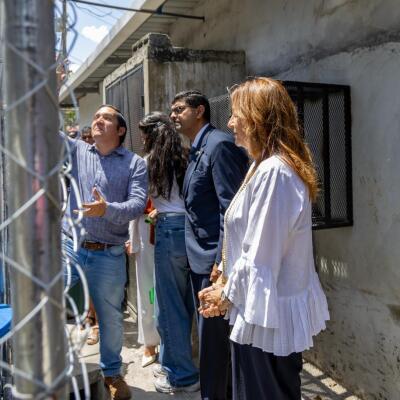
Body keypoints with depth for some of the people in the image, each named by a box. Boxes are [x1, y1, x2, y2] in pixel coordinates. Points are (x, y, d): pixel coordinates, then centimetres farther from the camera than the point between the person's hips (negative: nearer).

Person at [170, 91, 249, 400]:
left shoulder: (219, 144, -14)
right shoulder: (197, 150, 16)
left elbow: (230, 209, -20)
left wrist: (221, 261, -22)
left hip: (213, 258, -10)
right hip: (200, 258, 10)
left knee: (213, 335, 1)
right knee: (210, 334, 19)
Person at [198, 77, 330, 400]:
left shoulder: (273, 172, -24)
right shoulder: (274, 166, 9)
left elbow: (260, 256, -23)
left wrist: (227, 294, -8)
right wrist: (225, 281, 10)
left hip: (268, 313, -9)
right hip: (275, 305, 9)